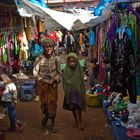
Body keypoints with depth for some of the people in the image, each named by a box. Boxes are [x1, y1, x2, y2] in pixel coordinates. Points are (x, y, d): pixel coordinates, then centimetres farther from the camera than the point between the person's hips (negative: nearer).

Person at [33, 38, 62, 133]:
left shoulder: (55, 59, -3)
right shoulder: (40, 59, -7)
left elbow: (59, 72, 5)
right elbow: (35, 71, -2)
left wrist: (56, 80, -8)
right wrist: (40, 79, -13)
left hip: (53, 85, 1)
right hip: (43, 84, -1)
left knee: (52, 103, 3)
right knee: (45, 103, 3)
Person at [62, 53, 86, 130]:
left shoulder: (79, 70, -11)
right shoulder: (66, 71, -8)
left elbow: (82, 82, -8)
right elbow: (64, 83, -2)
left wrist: (82, 93, -9)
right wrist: (66, 91, -7)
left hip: (78, 91, -2)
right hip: (69, 92, 2)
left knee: (79, 107, -1)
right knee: (72, 107, 14)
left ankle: (80, 122, 14)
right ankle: (76, 120, 33)